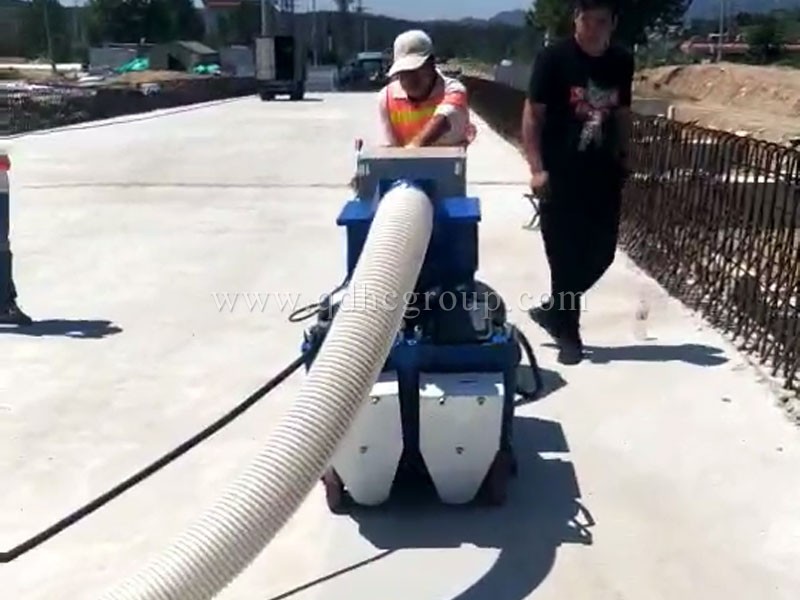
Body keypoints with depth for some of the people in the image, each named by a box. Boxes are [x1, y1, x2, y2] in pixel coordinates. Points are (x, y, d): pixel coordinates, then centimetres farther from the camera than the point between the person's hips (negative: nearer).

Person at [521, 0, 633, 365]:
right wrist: (537, 168, -15)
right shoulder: (554, 58, -9)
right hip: (560, 174, -5)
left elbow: (622, 114, 15)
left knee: (601, 251, 6)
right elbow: (533, 115, -9)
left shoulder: (622, 63, 6)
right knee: (565, 254, 0)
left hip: (603, 173, 5)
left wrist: (624, 158, 11)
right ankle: (568, 333, 15)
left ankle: (553, 310, 27)